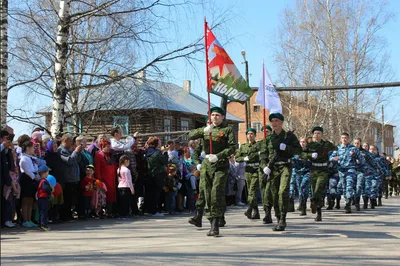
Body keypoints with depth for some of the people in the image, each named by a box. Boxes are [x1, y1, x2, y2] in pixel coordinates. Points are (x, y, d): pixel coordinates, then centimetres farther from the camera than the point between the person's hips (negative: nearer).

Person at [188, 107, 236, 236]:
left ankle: (215, 225, -16)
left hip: (221, 165, -5)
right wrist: (203, 131, -16)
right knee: (208, 195, 4)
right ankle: (213, 224, 13)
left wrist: (218, 156, -20)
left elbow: (233, 147, -8)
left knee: (217, 193, -17)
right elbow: (191, 135, 3)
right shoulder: (206, 130, 17)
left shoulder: (227, 130, 3)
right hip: (207, 165, 5)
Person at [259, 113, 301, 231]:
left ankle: (282, 220, -17)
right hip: (273, 168, 4)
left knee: (283, 192, -20)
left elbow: (299, 150, 1)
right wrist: (265, 168, -1)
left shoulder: (289, 135, 4)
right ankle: (279, 220, 16)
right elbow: (263, 154, 13)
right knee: (275, 195, 4)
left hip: (285, 167, -4)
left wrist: (285, 147, -13)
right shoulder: (268, 138, 12)